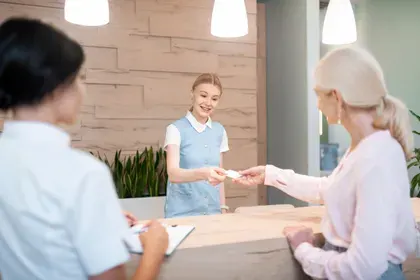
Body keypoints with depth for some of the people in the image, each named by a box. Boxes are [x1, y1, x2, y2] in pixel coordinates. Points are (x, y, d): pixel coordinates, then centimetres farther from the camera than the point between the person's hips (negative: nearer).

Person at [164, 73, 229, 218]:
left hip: (212, 211, 4)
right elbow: (173, 174, -21)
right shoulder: (175, 129, -8)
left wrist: (223, 208, 9)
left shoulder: (219, 131, 6)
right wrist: (202, 173, -38)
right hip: (182, 213, -4)